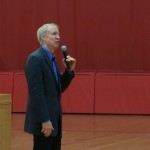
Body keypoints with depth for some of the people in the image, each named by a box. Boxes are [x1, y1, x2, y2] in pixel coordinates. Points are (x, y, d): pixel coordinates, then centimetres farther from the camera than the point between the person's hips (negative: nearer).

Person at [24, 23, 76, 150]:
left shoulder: (51, 59, 15)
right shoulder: (35, 58, -14)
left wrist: (69, 70, 4)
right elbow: (36, 91, -20)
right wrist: (45, 120, -23)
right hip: (43, 121, -9)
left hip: (54, 118, 9)